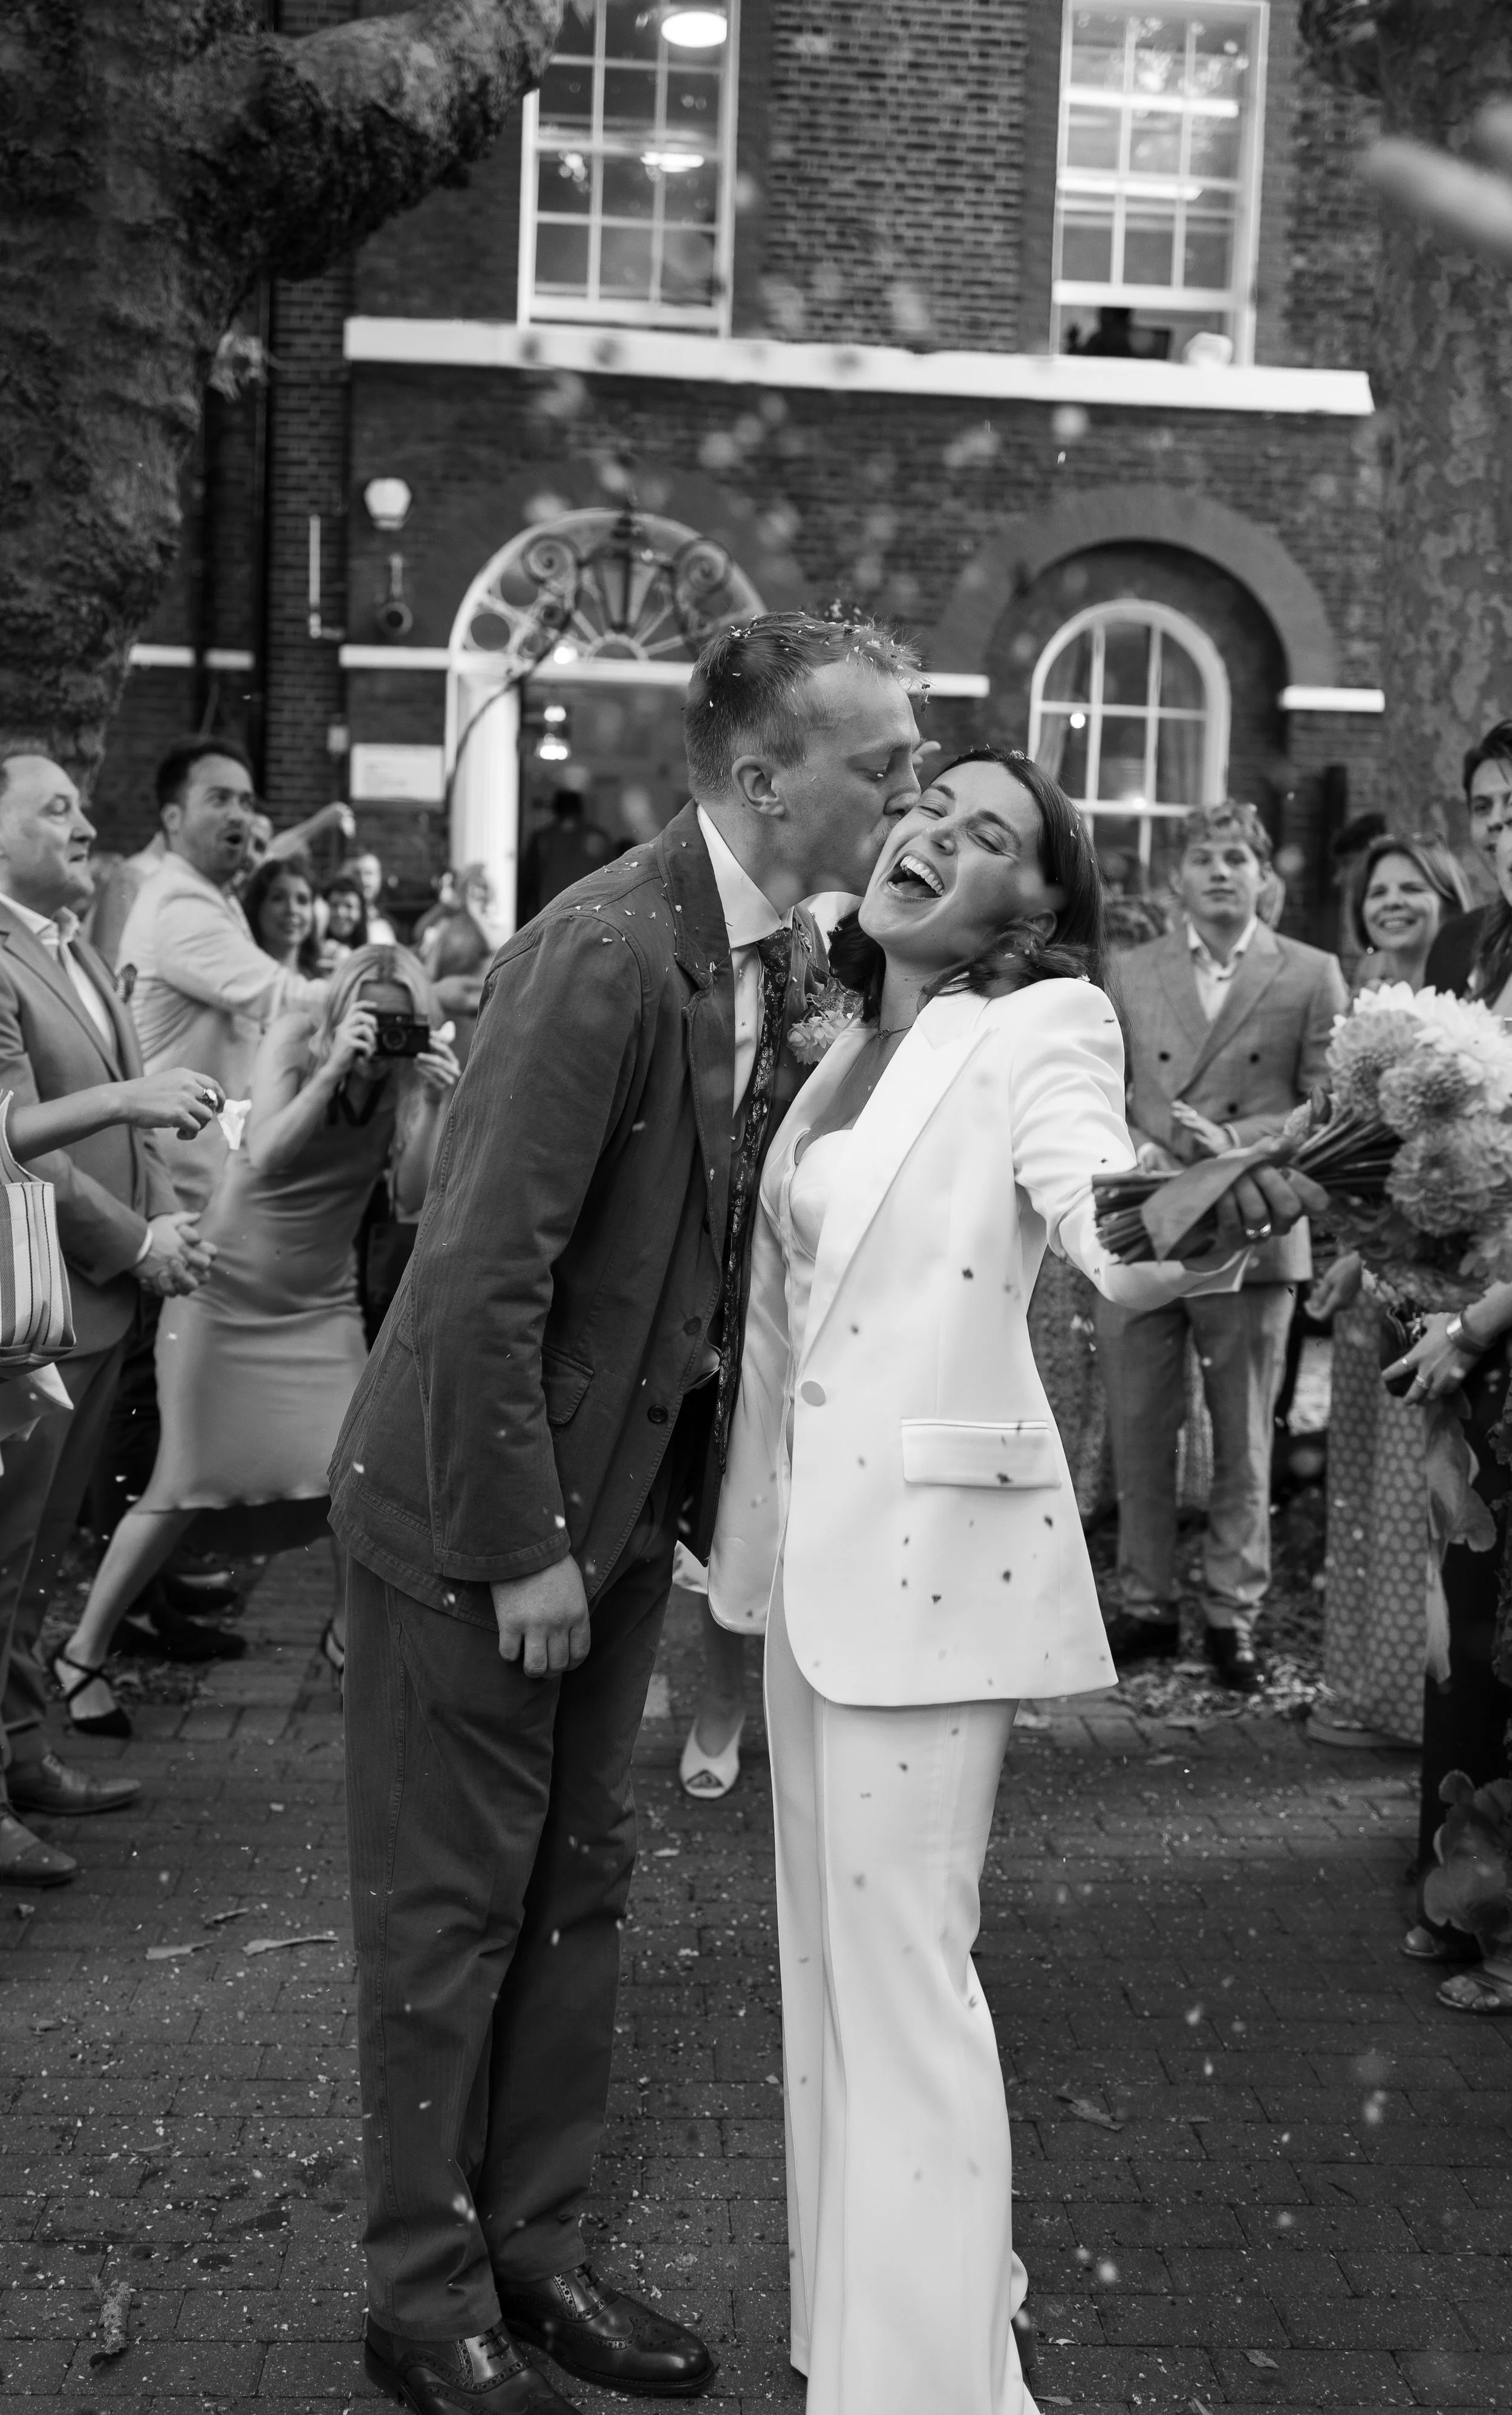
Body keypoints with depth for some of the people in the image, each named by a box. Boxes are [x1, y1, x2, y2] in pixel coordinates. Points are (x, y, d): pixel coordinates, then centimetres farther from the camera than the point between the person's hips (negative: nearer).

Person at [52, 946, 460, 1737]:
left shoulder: (406, 1075, -7)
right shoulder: (295, 1041, -14)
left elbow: (414, 1196, -14)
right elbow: (264, 1158, -26)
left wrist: (436, 1105, -27)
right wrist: (334, 1071, -34)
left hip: (320, 1304, 3)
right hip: (226, 1286, -3)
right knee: (186, 1484, -5)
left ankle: (349, 1630, 20)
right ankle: (83, 1651, 13)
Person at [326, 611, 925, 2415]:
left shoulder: (790, 963, 3)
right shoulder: (603, 957, -24)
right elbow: (483, 1276, -25)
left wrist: (707, 1501, 3)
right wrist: (522, 1550, -20)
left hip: (625, 1501, 8)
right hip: (477, 1517, -8)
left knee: (574, 1891, 17)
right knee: (451, 1909, 7)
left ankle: (534, 2249, 34)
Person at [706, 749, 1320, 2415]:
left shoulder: (1041, 1024, -8)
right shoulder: (848, 1052, 12)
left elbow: (1098, 1211, -27)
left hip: (932, 1538, -7)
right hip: (813, 1534, 8)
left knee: (904, 1967, -3)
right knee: (825, 1950, 17)